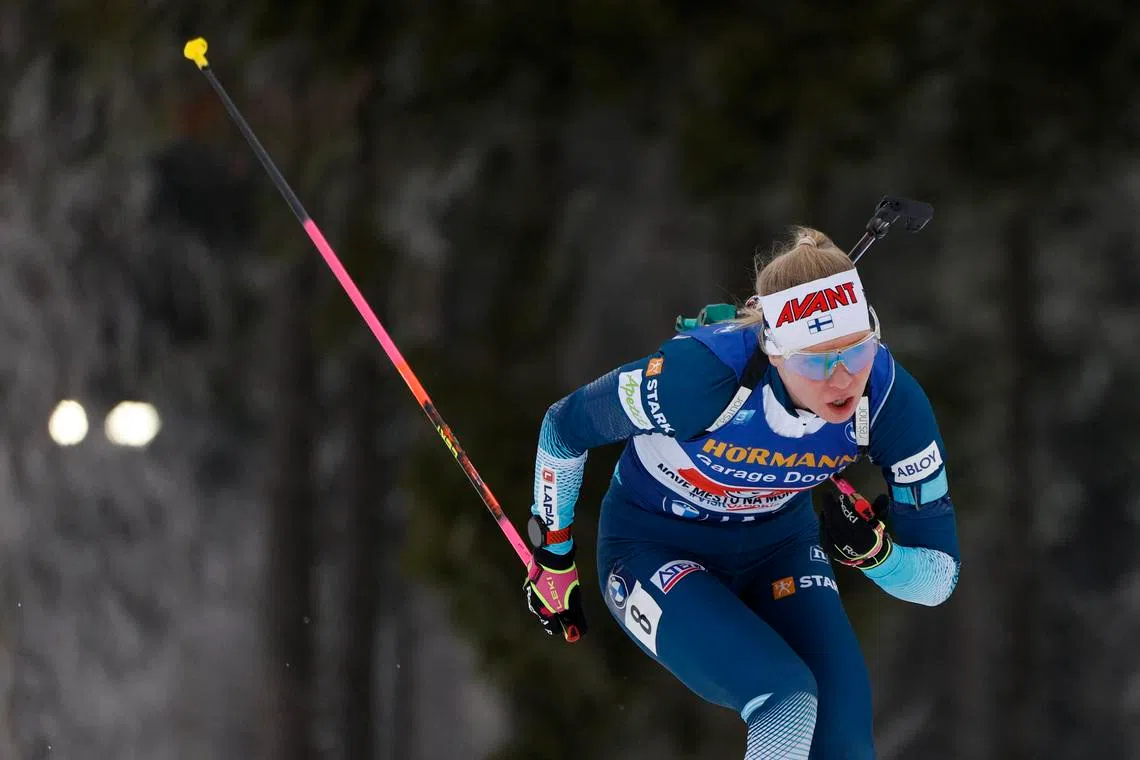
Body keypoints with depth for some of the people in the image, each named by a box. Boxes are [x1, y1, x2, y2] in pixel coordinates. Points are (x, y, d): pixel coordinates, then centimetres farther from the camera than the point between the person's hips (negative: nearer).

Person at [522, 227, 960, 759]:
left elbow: (937, 578, -15)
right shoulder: (702, 372, -36)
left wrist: (872, 551, -37)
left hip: (779, 545, 4)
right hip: (654, 549, -4)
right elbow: (563, 428, -15)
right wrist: (552, 557, -2)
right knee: (787, 699, -30)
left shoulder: (889, 397, -25)